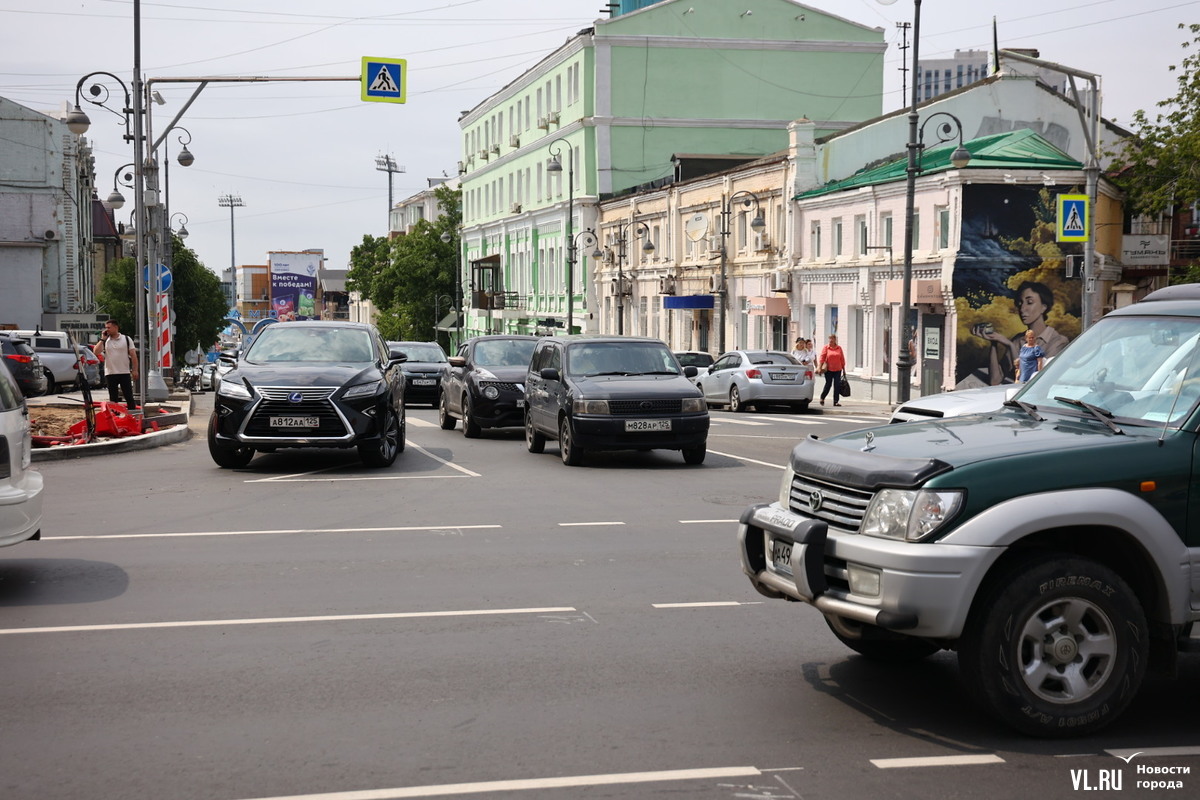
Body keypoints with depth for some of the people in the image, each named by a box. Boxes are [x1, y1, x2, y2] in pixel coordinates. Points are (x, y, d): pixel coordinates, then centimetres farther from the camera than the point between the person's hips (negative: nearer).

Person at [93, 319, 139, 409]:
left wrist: (134, 370, -5)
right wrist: (103, 339, -5)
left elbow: (133, 355, 1)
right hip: (110, 374, 2)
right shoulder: (104, 341, 8)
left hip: (125, 373, -2)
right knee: (113, 398, 6)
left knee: (129, 397, -1)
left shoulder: (126, 339, 2)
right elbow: (96, 352, -6)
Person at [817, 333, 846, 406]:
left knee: (837, 385, -3)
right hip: (828, 370, -2)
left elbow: (842, 359, 11)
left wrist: (843, 368, 10)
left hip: (837, 370, 2)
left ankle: (836, 401, 0)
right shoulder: (826, 348, 0)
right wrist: (819, 367, -13)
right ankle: (822, 398, 24)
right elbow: (822, 358, -5)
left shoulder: (839, 348, 8)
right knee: (828, 384, 2)